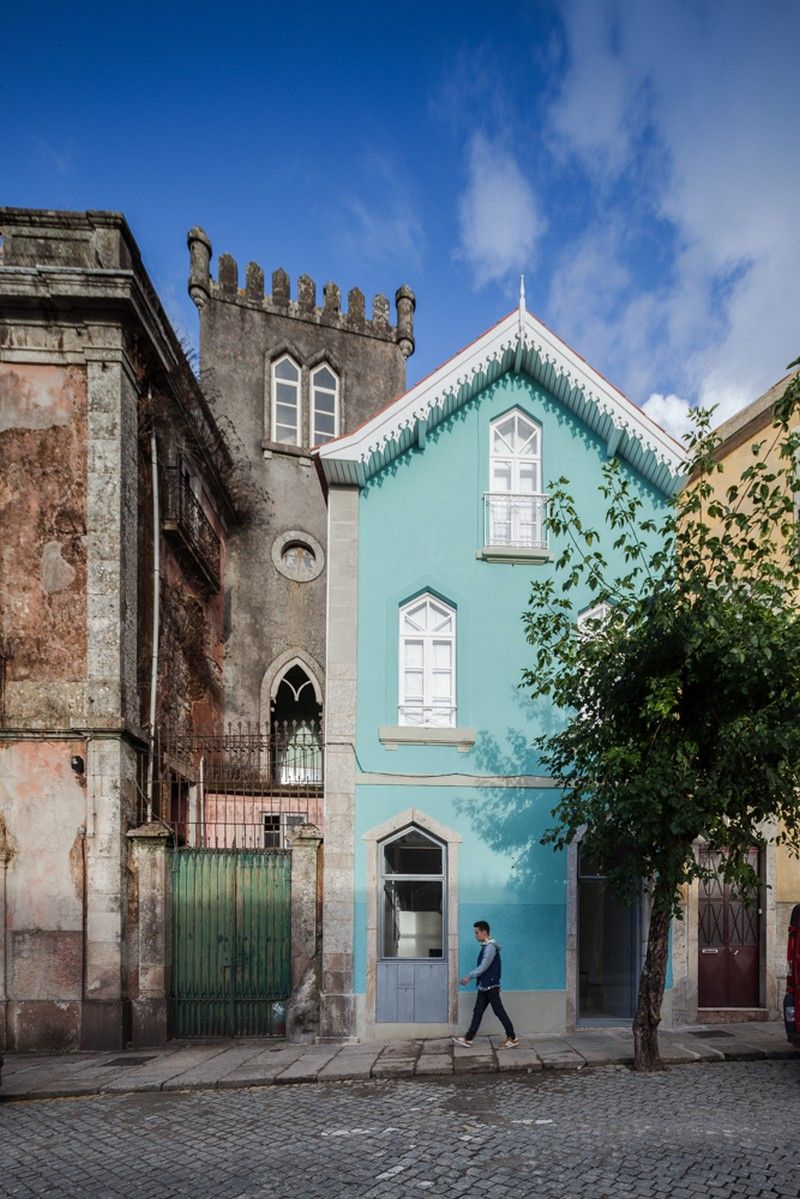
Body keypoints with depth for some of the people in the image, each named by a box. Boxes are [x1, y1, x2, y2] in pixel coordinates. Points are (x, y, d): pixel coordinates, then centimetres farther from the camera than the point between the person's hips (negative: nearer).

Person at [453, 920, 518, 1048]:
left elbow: (483, 967, -20)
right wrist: (469, 977, 16)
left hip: (491, 986, -9)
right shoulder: (485, 946, 13)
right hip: (484, 986, 9)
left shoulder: (490, 946, -17)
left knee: (499, 1011, -2)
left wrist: (468, 976, -15)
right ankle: (468, 1038, 9)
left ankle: (512, 1038, 7)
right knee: (478, 1012, 8)